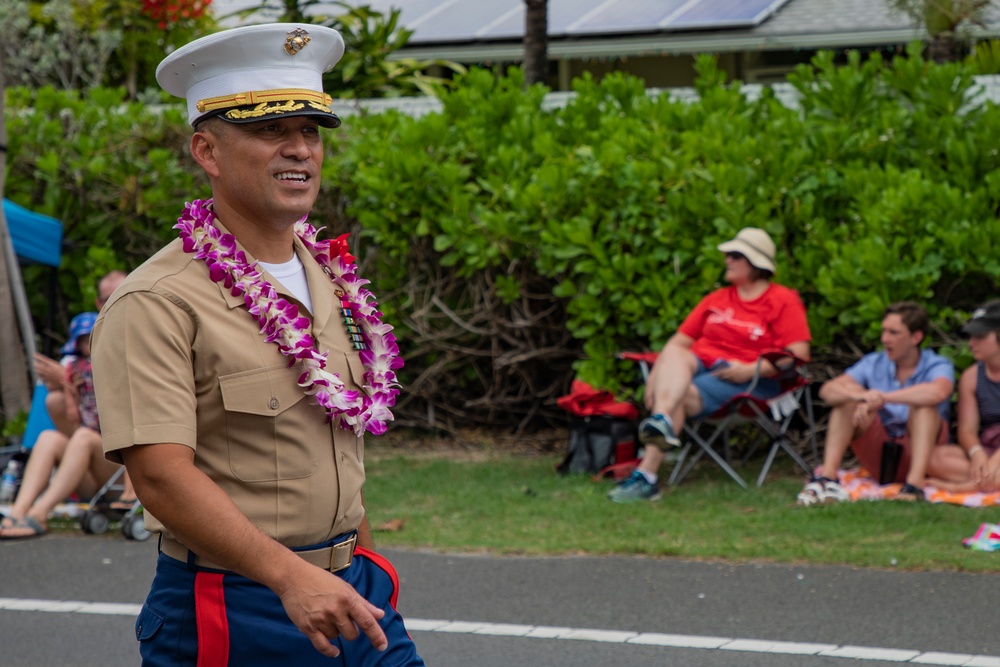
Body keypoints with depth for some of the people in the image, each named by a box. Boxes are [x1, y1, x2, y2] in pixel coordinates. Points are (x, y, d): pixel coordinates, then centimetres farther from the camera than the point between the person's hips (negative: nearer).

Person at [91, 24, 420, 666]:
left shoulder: (334, 281, 11)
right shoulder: (155, 304, -13)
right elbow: (160, 473, -22)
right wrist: (290, 576, -30)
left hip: (351, 594, 6)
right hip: (231, 614, -6)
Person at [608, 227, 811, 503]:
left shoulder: (784, 301, 5)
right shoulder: (717, 299, 23)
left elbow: (798, 355, -6)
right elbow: (681, 339, 17)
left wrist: (751, 369, -17)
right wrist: (655, 374, 0)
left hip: (749, 380, -5)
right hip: (700, 365, 5)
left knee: (684, 395, -30)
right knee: (673, 354, -29)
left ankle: (646, 474, -42)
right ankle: (662, 420, -55)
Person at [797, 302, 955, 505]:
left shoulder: (937, 366, -7)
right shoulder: (874, 364, 5)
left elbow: (938, 392, -34)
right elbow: (827, 390, -11)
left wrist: (883, 397, -34)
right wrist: (859, 396, -33)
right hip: (878, 454, 3)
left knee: (923, 403, -27)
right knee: (848, 397, -14)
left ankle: (915, 483, -43)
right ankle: (827, 476, -27)